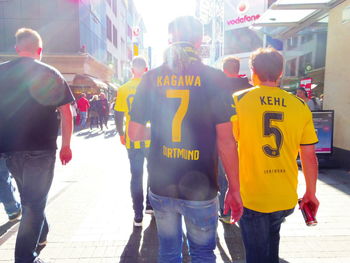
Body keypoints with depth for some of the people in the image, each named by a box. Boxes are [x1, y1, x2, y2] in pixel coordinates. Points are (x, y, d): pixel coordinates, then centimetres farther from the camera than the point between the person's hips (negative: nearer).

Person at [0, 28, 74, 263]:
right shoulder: (50, 74, -4)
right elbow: (66, 112, -5)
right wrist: (66, 145, 2)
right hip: (41, 148, -4)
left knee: (28, 197, 24)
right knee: (35, 202, 6)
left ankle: (40, 237, 43)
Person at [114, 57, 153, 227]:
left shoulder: (123, 89, -2)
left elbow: (118, 116, 0)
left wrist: (121, 135, 14)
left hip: (132, 141, 1)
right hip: (153, 140, -1)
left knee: (136, 177, 9)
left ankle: (138, 216, 14)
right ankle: (151, 205, 29)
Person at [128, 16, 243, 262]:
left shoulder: (151, 78, -2)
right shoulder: (214, 78, -9)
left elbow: (134, 133, 0)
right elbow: (226, 141, -12)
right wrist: (234, 189, -2)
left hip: (160, 187, 3)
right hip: (200, 190, -2)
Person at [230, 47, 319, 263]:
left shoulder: (238, 100, -9)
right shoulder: (300, 106, -2)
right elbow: (310, 157, 2)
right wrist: (311, 193, 14)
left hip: (253, 198, -3)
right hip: (287, 200, 4)